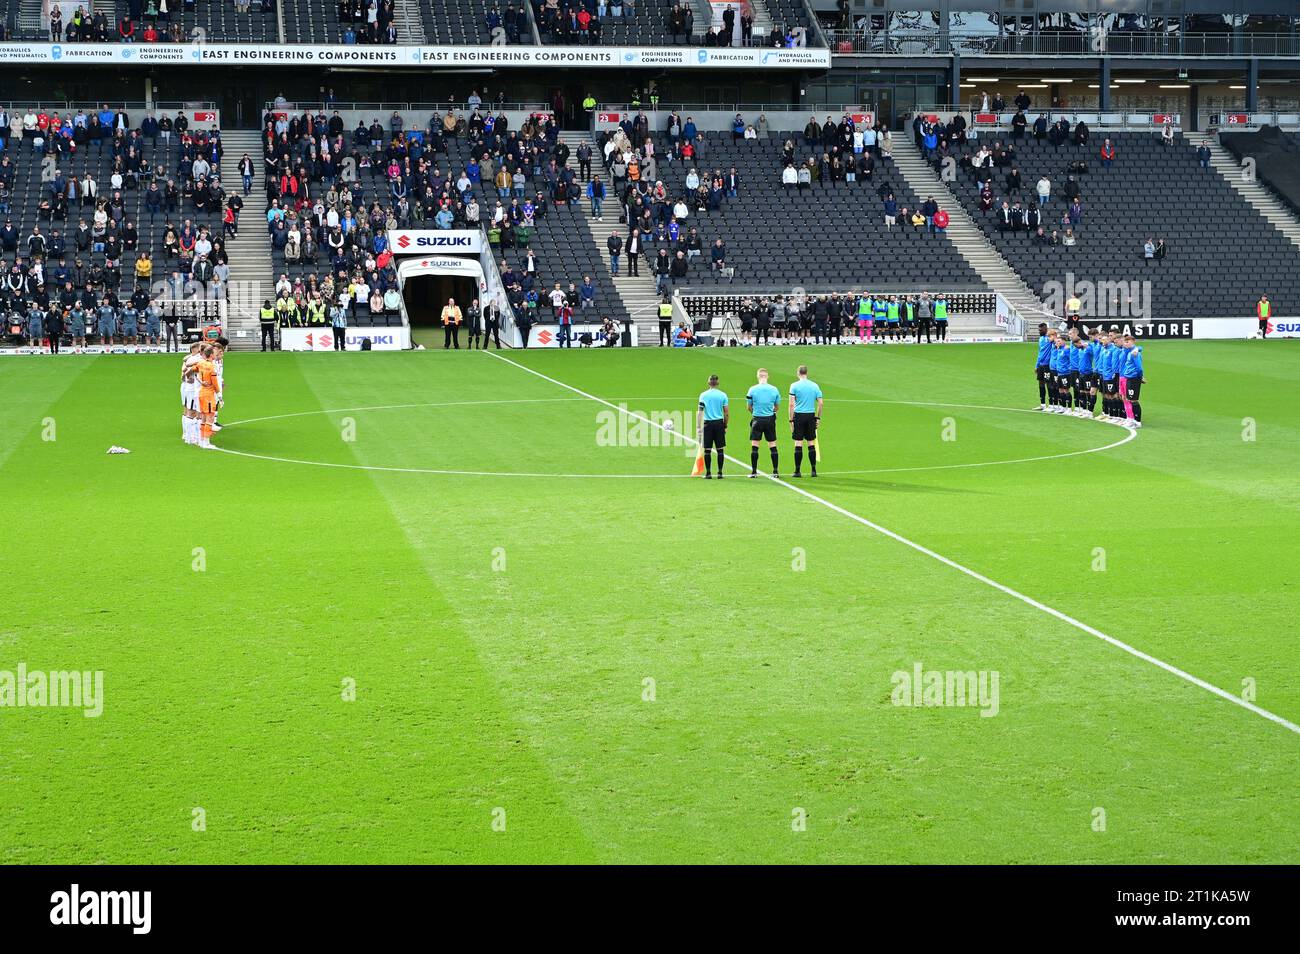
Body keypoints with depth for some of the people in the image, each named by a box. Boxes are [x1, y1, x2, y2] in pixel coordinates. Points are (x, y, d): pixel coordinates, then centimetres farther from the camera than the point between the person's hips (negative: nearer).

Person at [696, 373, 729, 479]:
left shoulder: (703, 395, -1)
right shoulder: (723, 395, 1)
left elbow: (700, 412, -4)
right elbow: (727, 413, 2)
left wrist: (698, 426, -2)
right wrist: (725, 426, 12)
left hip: (708, 424, -1)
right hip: (719, 423, 1)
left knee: (707, 450, 4)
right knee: (720, 449, 6)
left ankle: (708, 473, 4)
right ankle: (720, 473, 6)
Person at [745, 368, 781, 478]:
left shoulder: (753, 389, -6)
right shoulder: (774, 390, 0)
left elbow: (749, 407, 2)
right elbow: (776, 407, 10)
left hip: (757, 419, -2)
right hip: (770, 419, 2)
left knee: (754, 445, 2)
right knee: (772, 445, 7)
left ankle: (754, 471, 1)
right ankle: (776, 471, 7)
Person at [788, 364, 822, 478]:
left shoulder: (794, 386, -4)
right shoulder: (814, 385, 5)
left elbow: (791, 404, -8)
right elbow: (820, 403, 4)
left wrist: (791, 420, -5)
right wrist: (818, 418, 12)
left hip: (799, 416, -3)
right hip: (811, 416, 3)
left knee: (798, 444, 0)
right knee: (811, 443, 8)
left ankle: (798, 471, 1)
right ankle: (814, 470, 8)